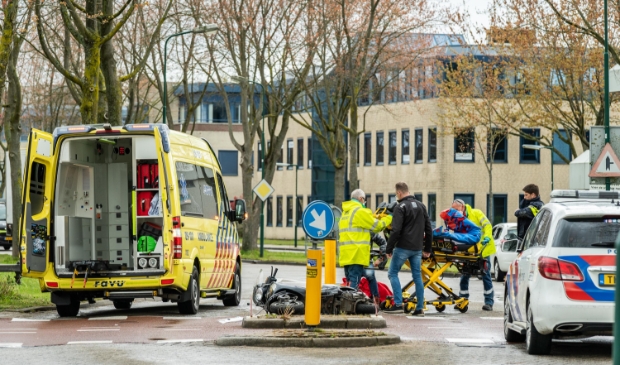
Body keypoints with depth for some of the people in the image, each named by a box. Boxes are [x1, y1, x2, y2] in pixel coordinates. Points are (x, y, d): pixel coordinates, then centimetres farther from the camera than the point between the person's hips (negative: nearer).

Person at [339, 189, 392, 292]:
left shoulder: (345, 213, 21)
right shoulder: (360, 211, -8)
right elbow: (377, 226, -3)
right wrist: (389, 218, 13)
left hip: (346, 255, 9)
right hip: (356, 254, -9)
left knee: (350, 283, 14)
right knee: (354, 283, -11)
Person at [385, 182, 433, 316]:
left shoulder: (400, 207, -9)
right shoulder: (421, 206, 12)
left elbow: (396, 231, -16)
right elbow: (428, 229, 15)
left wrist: (389, 249, -9)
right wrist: (427, 249, 21)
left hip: (403, 247, -6)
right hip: (417, 248, 6)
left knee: (392, 273, 4)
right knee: (417, 276, 8)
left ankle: (398, 303, -7)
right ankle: (420, 308, 6)